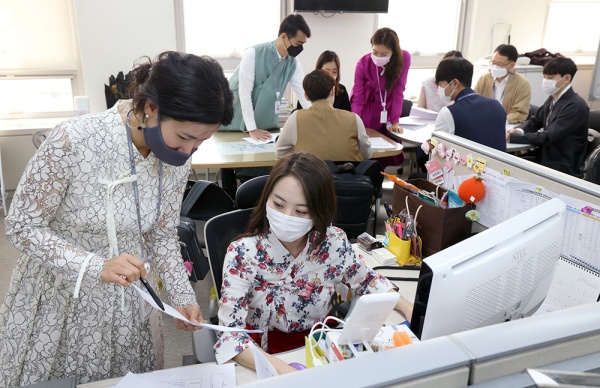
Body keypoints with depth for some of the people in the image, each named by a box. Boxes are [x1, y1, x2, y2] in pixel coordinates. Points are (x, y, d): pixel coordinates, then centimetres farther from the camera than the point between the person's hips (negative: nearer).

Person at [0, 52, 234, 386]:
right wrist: (96, 267, -32)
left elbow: (162, 235, 0)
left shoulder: (177, 159, -13)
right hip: (59, 292, -3)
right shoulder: (74, 141, -28)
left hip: (127, 293, 4)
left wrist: (183, 297, -12)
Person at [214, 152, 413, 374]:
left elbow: (367, 280, 8)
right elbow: (229, 334, -24)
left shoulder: (334, 243, -11)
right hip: (266, 355, -1)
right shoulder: (243, 253, -20)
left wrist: (408, 308, -7)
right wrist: (282, 370, -39)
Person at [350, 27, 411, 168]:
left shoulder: (403, 58, -18)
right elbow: (358, 97, -18)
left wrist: (395, 121, -14)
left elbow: (398, 90, -14)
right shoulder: (363, 63, -19)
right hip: (366, 117, -1)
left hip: (385, 116, 1)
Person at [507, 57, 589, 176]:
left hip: (562, 168, -7)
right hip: (544, 157, 7)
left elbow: (547, 137, -24)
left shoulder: (576, 106, -19)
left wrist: (511, 137, -27)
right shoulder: (553, 99, 7)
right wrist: (519, 130, -9)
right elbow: (535, 121, 14)